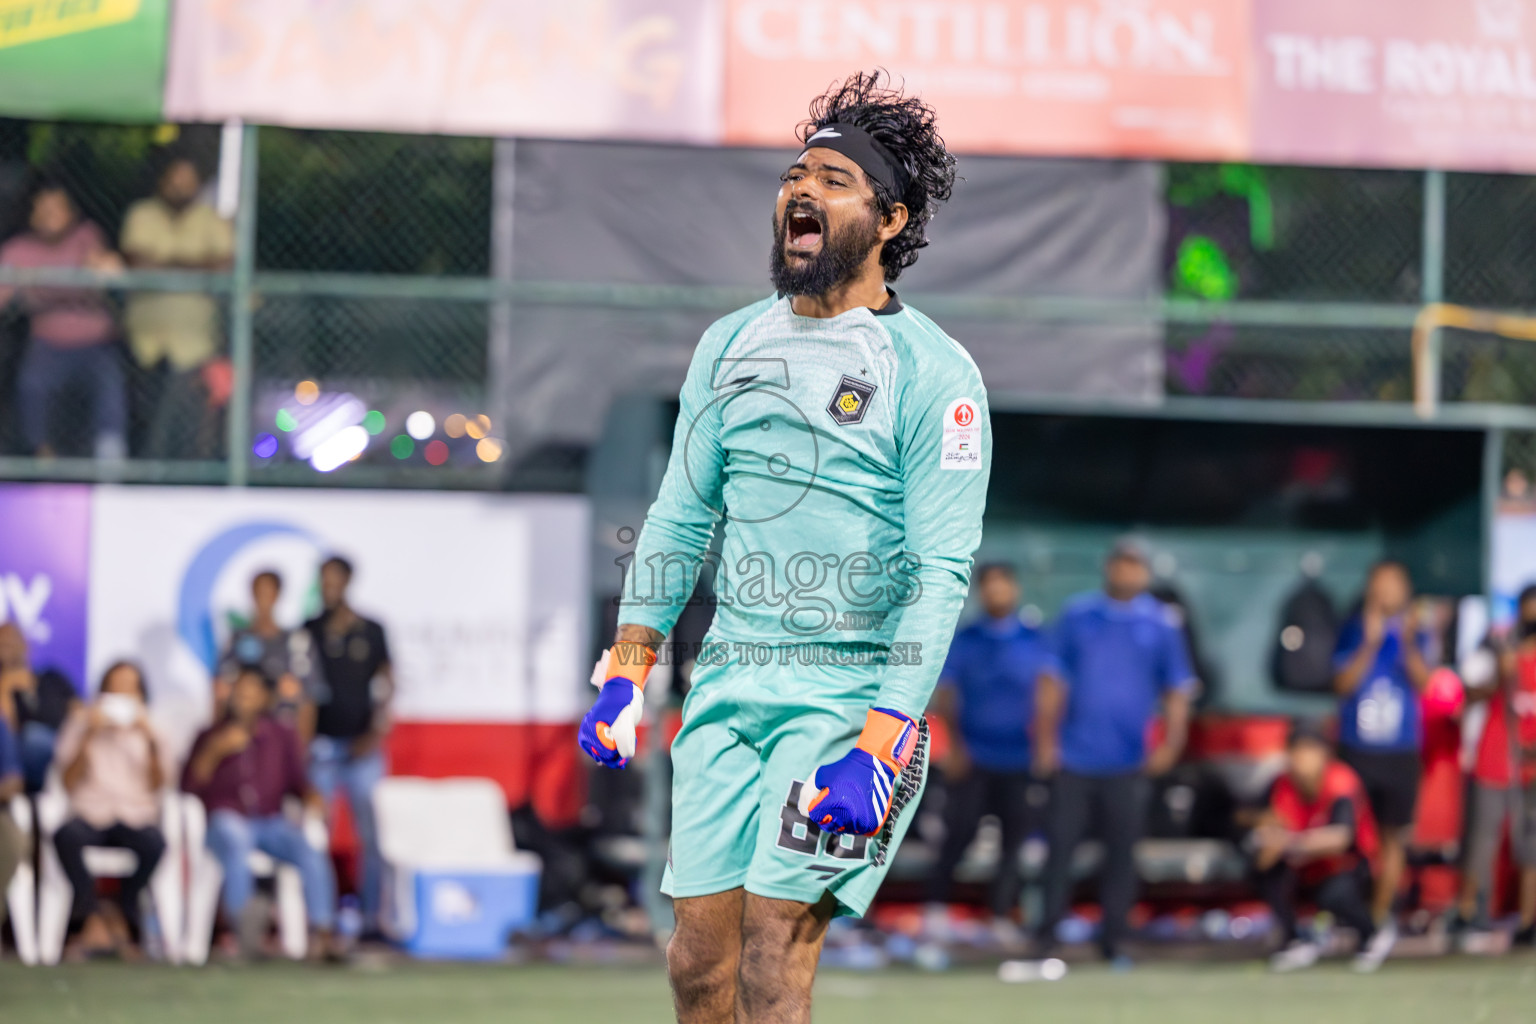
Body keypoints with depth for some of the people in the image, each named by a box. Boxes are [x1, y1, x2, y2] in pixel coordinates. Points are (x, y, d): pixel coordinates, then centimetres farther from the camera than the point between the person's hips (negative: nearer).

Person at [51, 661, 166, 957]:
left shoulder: (145, 729, 16)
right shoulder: (80, 724, 13)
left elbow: (157, 784, 2)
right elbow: (69, 783, 0)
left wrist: (151, 743, -12)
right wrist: (88, 738, -9)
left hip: (136, 818, 1)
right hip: (90, 817, -1)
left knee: (154, 842, -36)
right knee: (66, 836, -37)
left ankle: (124, 918, -19)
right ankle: (93, 917, -30)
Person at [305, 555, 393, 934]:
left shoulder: (371, 632, 7)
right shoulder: (308, 632, 8)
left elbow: (386, 686, 5)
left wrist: (375, 734, -7)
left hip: (362, 746, 0)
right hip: (321, 744, 0)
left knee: (371, 832, -2)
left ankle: (372, 913, 2)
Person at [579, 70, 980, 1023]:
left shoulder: (934, 372, -7)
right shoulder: (729, 344, 12)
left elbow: (941, 576, -12)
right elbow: (680, 518, 18)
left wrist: (878, 746, -20)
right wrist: (625, 675, 10)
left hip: (848, 696, -6)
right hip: (725, 690, 6)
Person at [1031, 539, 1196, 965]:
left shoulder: (1162, 624, 5)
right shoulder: (1077, 615, 7)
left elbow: (1177, 688, 5)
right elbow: (1053, 682, 9)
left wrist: (1171, 744, -7)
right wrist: (1045, 740, 2)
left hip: (1127, 764, 0)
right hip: (1072, 756, 0)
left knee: (1122, 851, 1)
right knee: (1061, 843, 0)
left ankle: (1113, 941, 8)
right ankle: (1046, 935, 7)